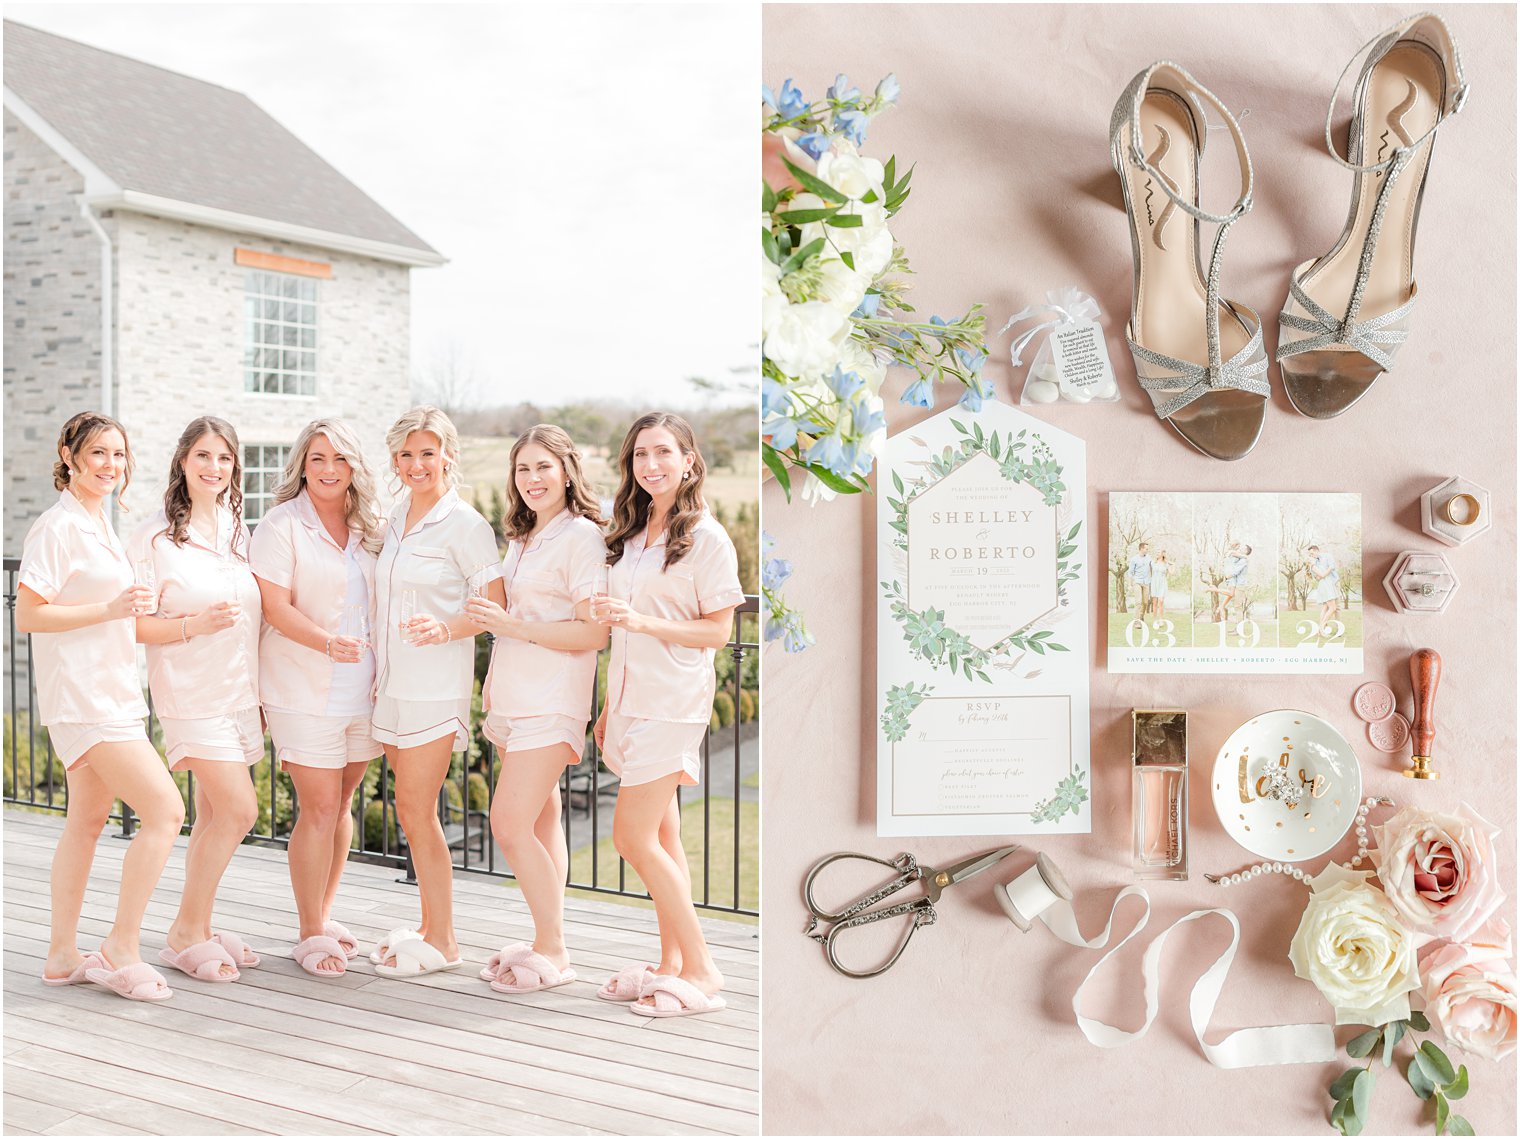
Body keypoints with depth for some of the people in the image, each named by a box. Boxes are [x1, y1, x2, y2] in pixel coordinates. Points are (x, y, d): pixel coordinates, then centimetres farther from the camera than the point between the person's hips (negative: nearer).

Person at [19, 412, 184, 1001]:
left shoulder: (99, 524, 16)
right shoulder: (58, 526, -12)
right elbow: (27, 614, -17)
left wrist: (131, 607, 14)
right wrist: (110, 609, -21)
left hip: (109, 693, 10)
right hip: (82, 697, -10)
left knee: (87, 821, 13)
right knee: (165, 810, -13)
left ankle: (63, 954, 21)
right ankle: (122, 950, -2)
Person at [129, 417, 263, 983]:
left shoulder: (238, 531, 10)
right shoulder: (156, 537, -7)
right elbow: (135, 624, -9)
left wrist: (262, 693, 13)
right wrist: (194, 625, -22)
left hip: (240, 692, 6)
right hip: (192, 693, -6)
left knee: (213, 816, 10)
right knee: (239, 809, -12)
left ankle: (196, 930, 21)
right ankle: (187, 931, 4)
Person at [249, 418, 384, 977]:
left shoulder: (368, 529, 11)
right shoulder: (282, 525, -6)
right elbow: (276, 607, -13)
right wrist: (327, 643, -28)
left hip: (361, 690, 5)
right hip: (304, 691, -5)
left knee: (340, 805, 12)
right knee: (319, 809, -4)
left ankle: (322, 915, 27)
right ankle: (311, 933, 8)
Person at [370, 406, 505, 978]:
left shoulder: (464, 523, -9)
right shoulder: (395, 520, 13)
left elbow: (498, 606, -14)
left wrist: (446, 629, -28)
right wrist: (374, 665, 18)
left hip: (436, 686, -7)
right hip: (392, 684, 7)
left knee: (415, 812, -6)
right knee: (415, 812, 12)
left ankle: (442, 943, 5)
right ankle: (431, 925, 22)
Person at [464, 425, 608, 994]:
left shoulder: (581, 536, -10)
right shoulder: (522, 538, 17)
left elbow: (595, 632, -16)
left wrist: (513, 626, -18)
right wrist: (494, 678, 15)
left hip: (550, 703, -8)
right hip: (513, 700, 8)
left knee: (510, 824, -11)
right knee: (541, 824, 11)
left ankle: (553, 953, 1)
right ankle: (548, 943, 18)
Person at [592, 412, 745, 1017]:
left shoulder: (706, 538, -8)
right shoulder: (631, 537, 14)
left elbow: (717, 631, -10)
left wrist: (643, 621, -21)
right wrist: (608, 705, 17)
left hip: (672, 705, -7)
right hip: (632, 701, 7)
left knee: (633, 836, -9)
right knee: (662, 841, 10)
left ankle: (701, 972, 1)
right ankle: (673, 965, 18)